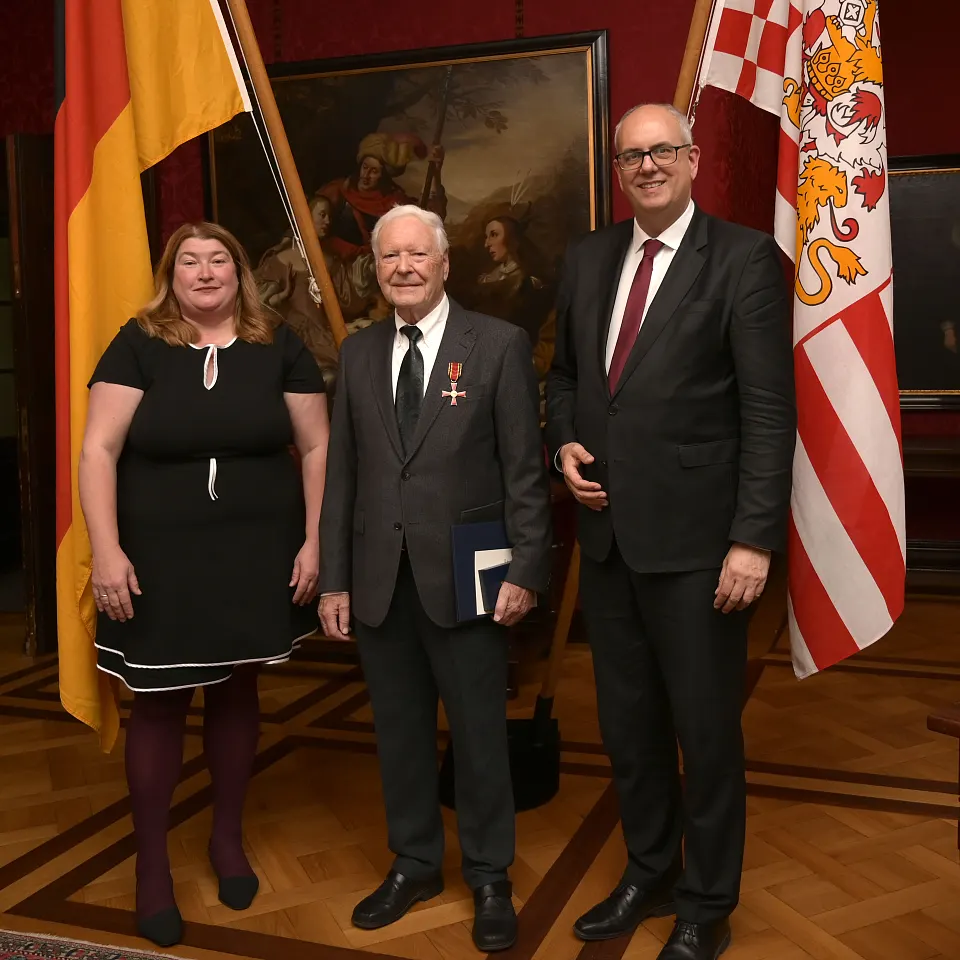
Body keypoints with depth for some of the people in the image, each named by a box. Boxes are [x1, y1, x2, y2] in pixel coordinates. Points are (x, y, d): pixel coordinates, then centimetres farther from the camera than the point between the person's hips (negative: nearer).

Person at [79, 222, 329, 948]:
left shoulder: (279, 347, 2)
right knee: (159, 701, 6)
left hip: (256, 554, 2)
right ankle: (152, 863, 24)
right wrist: (106, 549, -15)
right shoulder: (138, 344, -2)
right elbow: (99, 450, -7)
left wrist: (314, 540, -4)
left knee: (237, 689, 14)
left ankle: (228, 839, 35)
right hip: (160, 558, -1)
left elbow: (316, 446, 3)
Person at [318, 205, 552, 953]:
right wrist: (334, 578, 5)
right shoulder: (358, 353, 9)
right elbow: (342, 472, 8)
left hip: (462, 576, -3)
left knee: (479, 732, 8)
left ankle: (490, 877, 28)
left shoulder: (500, 345, -3)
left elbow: (525, 469, -5)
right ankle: (415, 863, 34)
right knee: (399, 730, 14)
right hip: (379, 579, 4)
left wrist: (526, 570, -10)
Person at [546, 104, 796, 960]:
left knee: (706, 732, 8)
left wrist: (754, 538, -17)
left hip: (695, 539, -5)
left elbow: (769, 412, -12)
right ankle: (648, 875, 39)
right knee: (628, 724, 18)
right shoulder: (588, 259, 10)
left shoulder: (745, 259, -8)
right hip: (608, 532, 6)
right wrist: (564, 442, 1)